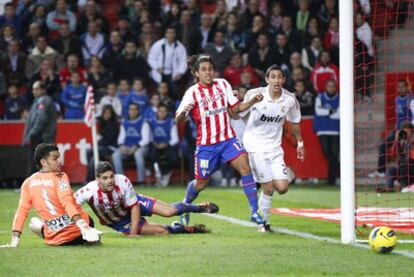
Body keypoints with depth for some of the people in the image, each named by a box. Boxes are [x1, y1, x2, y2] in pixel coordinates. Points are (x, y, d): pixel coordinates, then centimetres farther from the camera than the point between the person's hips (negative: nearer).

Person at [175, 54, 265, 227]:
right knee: (201, 183, 7)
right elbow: (178, 120, -13)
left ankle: (254, 212, -20)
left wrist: (252, 101, -3)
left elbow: (235, 108, 14)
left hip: (227, 140, 2)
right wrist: (183, 111, -36)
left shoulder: (223, 84, 4)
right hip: (206, 145, -2)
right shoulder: (192, 92, -8)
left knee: (244, 166, -21)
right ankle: (186, 204, 41)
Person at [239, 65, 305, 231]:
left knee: (282, 188, -6)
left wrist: (300, 143, 20)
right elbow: (239, 115, 0)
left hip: (274, 147, 4)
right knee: (268, 188, -10)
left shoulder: (290, 99, -4)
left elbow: (295, 122, 14)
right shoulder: (254, 94, -13)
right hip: (255, 147, -4)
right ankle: (264, 223, 9)